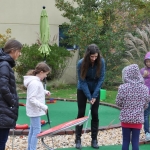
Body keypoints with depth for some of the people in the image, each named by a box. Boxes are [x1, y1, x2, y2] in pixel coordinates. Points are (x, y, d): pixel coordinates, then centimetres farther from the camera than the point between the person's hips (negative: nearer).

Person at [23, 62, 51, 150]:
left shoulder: (37, 81, 8)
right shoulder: (34, 83, -23)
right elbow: (32, 99, -26)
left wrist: (45, 92, 6)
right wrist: (44, 106, -25)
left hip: (35, 110, 10)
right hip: (34, 110, -10)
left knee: (33, 130, 15)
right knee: (37, 131, -7)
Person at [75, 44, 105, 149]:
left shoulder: (101, 62, -20)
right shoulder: (81, 63, -23)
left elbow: (101, 78, -15)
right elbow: (82, 81, -19)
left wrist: (94, 96, -17)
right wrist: (89, 97, -21)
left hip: (96, 90, 1)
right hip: (82, 90, -1)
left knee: (95, 114, 2)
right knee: (81, 113, 1)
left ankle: (94, 140, 11)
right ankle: (78, 139, 9)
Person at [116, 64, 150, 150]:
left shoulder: (123, 87, -10)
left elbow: (118, 103, -3)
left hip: (125, 118, -1)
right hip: (138, 119, 1)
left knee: (125, 141, 10)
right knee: (135, 141, 7)